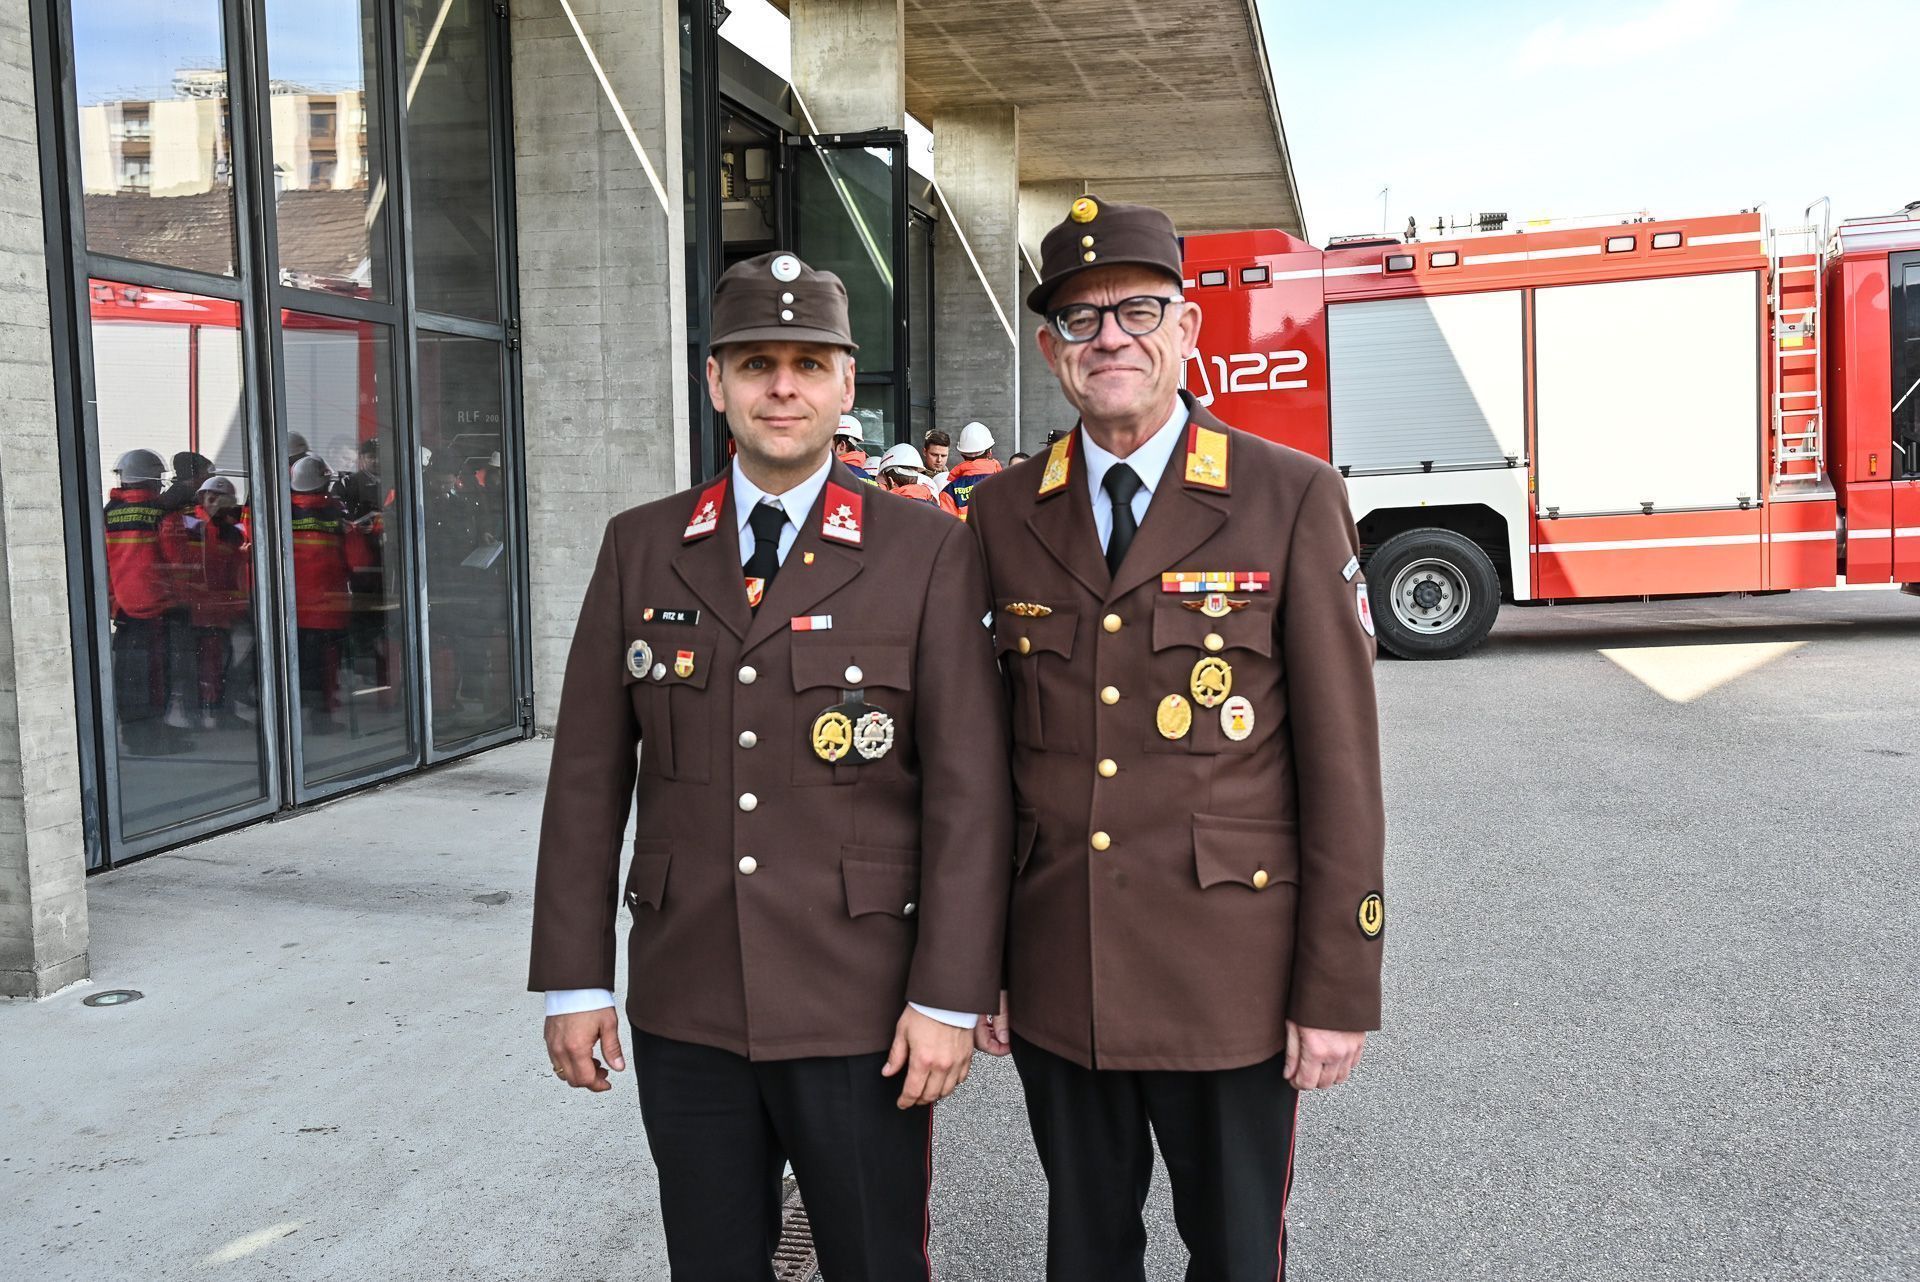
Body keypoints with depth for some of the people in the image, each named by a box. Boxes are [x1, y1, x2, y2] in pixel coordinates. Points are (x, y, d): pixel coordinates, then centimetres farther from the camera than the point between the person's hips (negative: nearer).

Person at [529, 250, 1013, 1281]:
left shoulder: (928, 553, -4)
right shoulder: (640, 549, 4)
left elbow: (969, 789, -7)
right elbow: (588, 772, 4)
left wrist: (950, 997, -10)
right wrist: (574, 977, 2)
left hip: (860, 1013, -2)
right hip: (682, 1012, 3)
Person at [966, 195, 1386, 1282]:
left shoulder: (1294, 501, -5)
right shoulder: (1005, 515, 5)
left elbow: (1341, 760, -6)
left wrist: (1340, 989, -8)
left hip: (1229, 979, -3)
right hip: (1055, 982, 3)